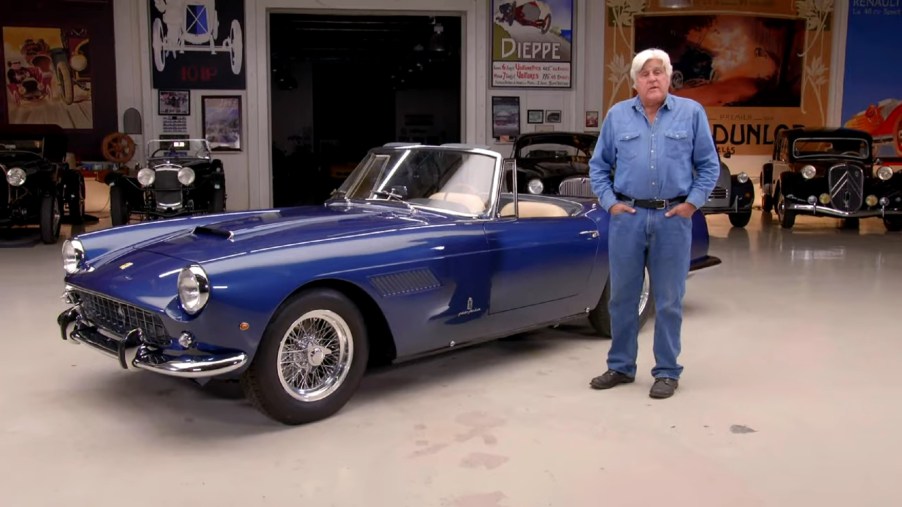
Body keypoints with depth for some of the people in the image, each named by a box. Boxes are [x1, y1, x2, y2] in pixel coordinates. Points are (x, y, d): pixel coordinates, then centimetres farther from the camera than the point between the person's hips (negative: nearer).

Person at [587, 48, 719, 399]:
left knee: (668, 300, 5)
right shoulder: (617, 115, 7)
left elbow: (709, 166, 5)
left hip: (673, 218, -1)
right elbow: (598, 165, 11)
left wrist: (692, 203, -5)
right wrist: (609, 202, 1)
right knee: (622, 297, 9)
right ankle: (621, 366, 22)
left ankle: (667, 372, 17)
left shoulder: (692, 112, 3)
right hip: (627, 217, 2)